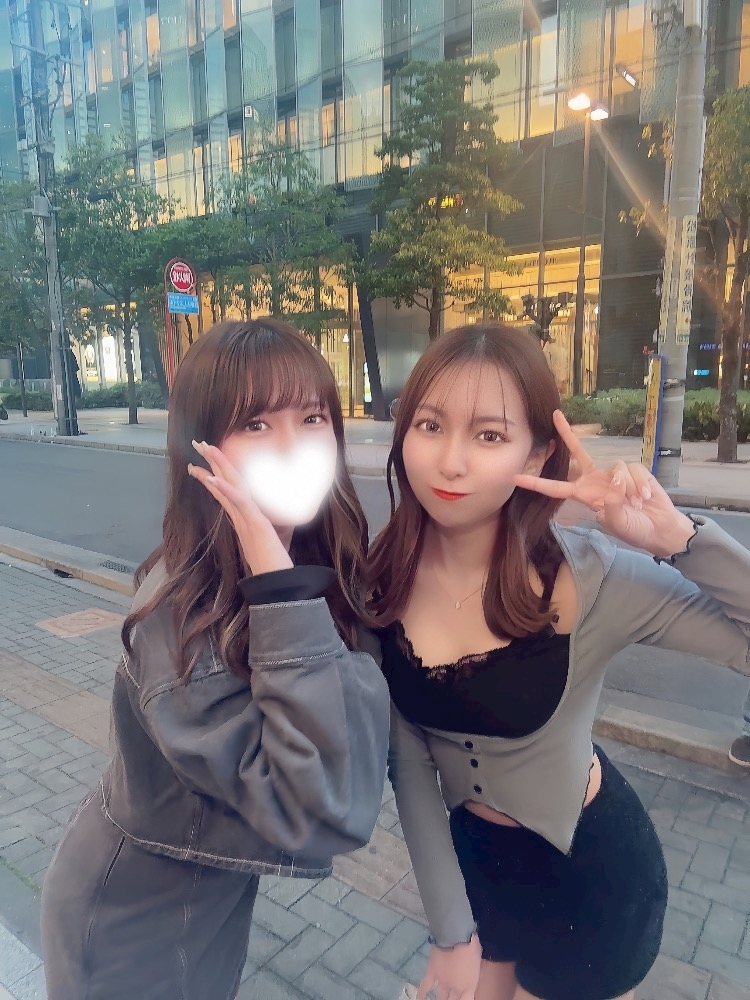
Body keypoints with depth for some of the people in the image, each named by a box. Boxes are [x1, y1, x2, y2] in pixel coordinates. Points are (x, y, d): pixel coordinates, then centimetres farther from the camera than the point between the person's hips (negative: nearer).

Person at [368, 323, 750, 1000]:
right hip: (468, 853, 3)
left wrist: (675, 538, -37)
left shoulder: (588, 579, -27)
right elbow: (407, 760, -11)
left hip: (589, 869, -2)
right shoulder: (382, 581, -19)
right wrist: (451, 930, -7)